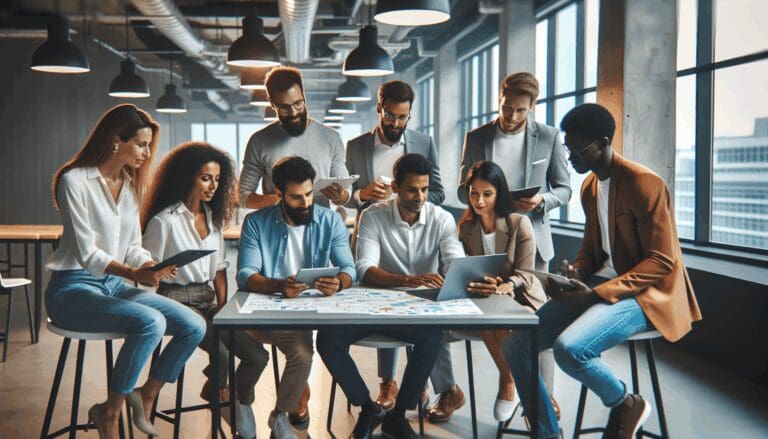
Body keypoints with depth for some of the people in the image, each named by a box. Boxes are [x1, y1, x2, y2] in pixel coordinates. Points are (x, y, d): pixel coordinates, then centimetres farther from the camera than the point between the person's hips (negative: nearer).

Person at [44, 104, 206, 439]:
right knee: (151, 322, -33)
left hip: (116, 285, 7)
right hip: (74, 288, -7)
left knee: (194, 327, -13)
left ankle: (146, 396, 10)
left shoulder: (131, 184, 13)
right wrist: (134, 273, -31)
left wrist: (150, 266, -11)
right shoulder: (75, 181, -11)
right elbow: (86, 252, -16)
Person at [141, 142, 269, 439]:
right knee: (223, 355, -27)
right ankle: (216, 391, 6)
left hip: (209, 300, 6)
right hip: (178, 301, -6)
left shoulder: (214, 217, 14)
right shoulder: (164, 221, -9)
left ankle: (240, 403, 16)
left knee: (257, 356, -11)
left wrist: (223, 307, 6)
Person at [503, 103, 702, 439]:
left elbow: (662, 261, -17)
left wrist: (597, 294, -24)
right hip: (599, 285, 8)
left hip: (645, 293, -8)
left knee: (569, 348, -33)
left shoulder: (644, 183, -15)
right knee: (515, 345, -7)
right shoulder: (590, 185, 12)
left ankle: (626, 404, -2)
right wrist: (576, 274, -3)